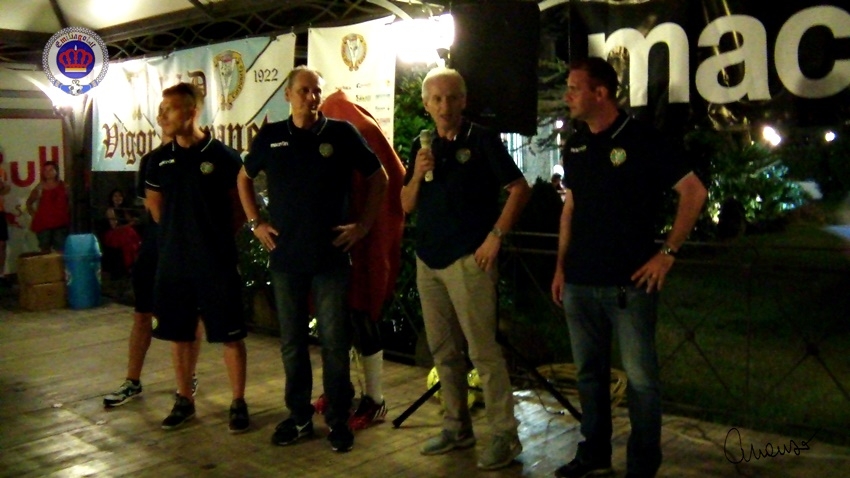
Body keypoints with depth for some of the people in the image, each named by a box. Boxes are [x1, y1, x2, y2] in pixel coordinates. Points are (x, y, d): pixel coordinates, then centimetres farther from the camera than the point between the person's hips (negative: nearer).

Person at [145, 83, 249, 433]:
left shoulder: (223, 156, -9)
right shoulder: (160, 159, 5)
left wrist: (220, 233, 0)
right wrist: (175, 232, 14)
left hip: (217, 262, -5)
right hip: (172, 262, 5)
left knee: (230, 335, 2)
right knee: (178, 334, 13)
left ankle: (238, 403, 14)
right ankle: (184, 401, 27)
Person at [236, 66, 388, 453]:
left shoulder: (341, 133, -1)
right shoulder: (270, 137, 5)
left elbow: (378, 178, 7)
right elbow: (244, 178, 20)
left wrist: (363, 224, 1)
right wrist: (255, 223, 10)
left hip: (331, 256, -2)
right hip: (285, 257, 3)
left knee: (334, 341, 2)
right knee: (292, 341, 10)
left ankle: (338, 420, 16)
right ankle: (299, 417, 24)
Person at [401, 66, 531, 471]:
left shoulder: (482, 140, -3)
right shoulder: (422, 146, 12)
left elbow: (519, 189, -7)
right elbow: (407, 206, 11)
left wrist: (496, 235, -14)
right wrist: (418, 175, -7)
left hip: (468, 260, -6)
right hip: (428, 261, 6)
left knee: (483, 350, -6)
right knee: (443, 351, 12)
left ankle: (505, 435, 4)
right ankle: (457, 427, 25)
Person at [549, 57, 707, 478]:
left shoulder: (641, 139, -6)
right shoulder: (575, 145, 11)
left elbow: (694, 191, -6)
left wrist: (667, 253, -9)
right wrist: (561, 266, 14)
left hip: (628, 281, -6)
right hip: (579, 282, 6)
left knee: (640, 375, 1)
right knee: (589, 371, 14)